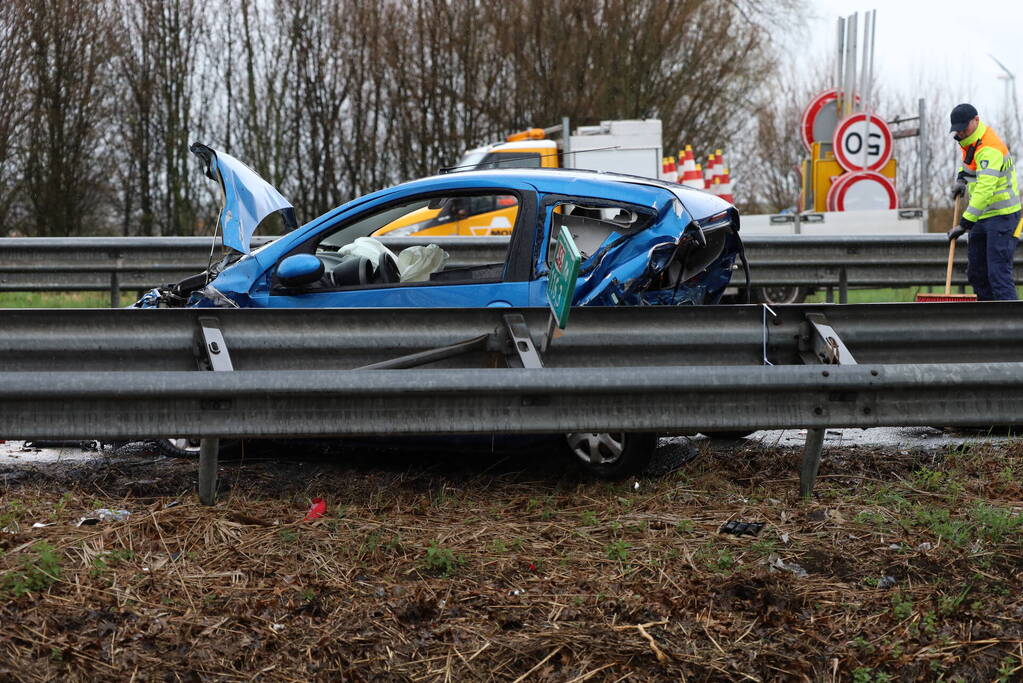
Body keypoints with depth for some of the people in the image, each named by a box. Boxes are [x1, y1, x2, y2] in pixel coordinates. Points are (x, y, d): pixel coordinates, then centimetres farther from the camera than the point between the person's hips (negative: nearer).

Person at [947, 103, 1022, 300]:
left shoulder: (989, 149, -24)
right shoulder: (970, 141, 6)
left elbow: (985, 189, -33)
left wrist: (965, 223, -36)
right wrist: (961, 178, 13)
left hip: (1002, 215, -10)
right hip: (983, 215, 10)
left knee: (998, 273, -17)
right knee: (976, 273, 11)